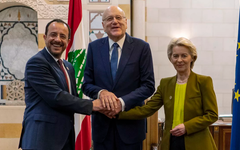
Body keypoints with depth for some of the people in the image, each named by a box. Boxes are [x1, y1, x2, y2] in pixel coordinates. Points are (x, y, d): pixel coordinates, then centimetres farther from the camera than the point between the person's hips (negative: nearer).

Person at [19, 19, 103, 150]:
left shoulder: (68, 67, 16)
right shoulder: (36, 62, -10)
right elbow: (56, 97, -19)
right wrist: (91, 105, -13)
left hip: (66, 137, 8)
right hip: (42, 137, -8)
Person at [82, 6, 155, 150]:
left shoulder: (142, 47, -3)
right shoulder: (94, 47, 4)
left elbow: (148, 86, -6)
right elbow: (87, 84, 4)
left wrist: (122, 102, -18)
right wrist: (101, 92, -17)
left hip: (131, 123, -1)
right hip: (102, 123, 2)